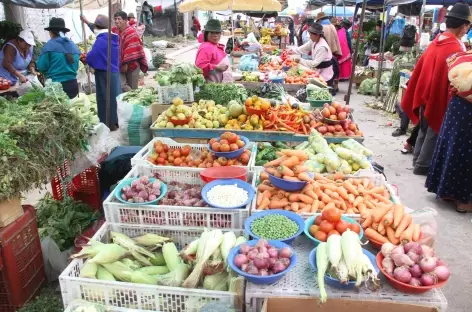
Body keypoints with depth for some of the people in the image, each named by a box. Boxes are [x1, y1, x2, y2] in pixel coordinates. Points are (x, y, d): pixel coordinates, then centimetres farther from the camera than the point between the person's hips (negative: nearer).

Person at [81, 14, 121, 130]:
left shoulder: (101, 40, -16)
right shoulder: (113, 37, 8)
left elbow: (91, 57, -18)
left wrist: (85, 59, 6)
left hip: (104, 74, -8)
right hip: (114, 72, 8)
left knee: (105, 98, 0)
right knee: (114, 97, 12)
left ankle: (108, 124, 6)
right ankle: (115, 122, 20)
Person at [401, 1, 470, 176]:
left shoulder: (435, 43, 4)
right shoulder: (456, 49, -19)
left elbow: (420, 70, 9)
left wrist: (421, 95, 17)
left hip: (425, 95, 7)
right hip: (440, 98, -7)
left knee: (425, 129, 19)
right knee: (434, 132, 5)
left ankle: (418, 160, 28)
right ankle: (423, 165, 12)